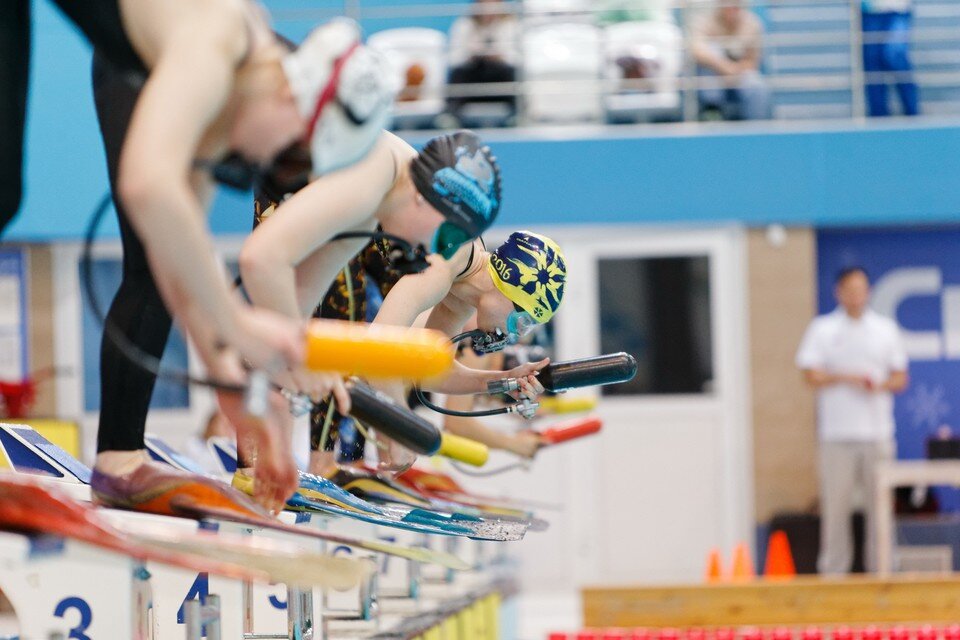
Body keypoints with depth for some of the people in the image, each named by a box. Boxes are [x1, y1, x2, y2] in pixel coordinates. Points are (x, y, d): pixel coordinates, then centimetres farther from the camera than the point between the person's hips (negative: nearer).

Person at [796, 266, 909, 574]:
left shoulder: (886, 329, 12)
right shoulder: (822, 329, 6)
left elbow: (900, 378, 13)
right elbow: (811, 376, 0)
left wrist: (881, 385, -8)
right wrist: (846, 378, -14)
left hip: (877, 432, 2)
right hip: (837, 433, -2)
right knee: (836, 504, -4)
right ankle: (833, 570, 2)